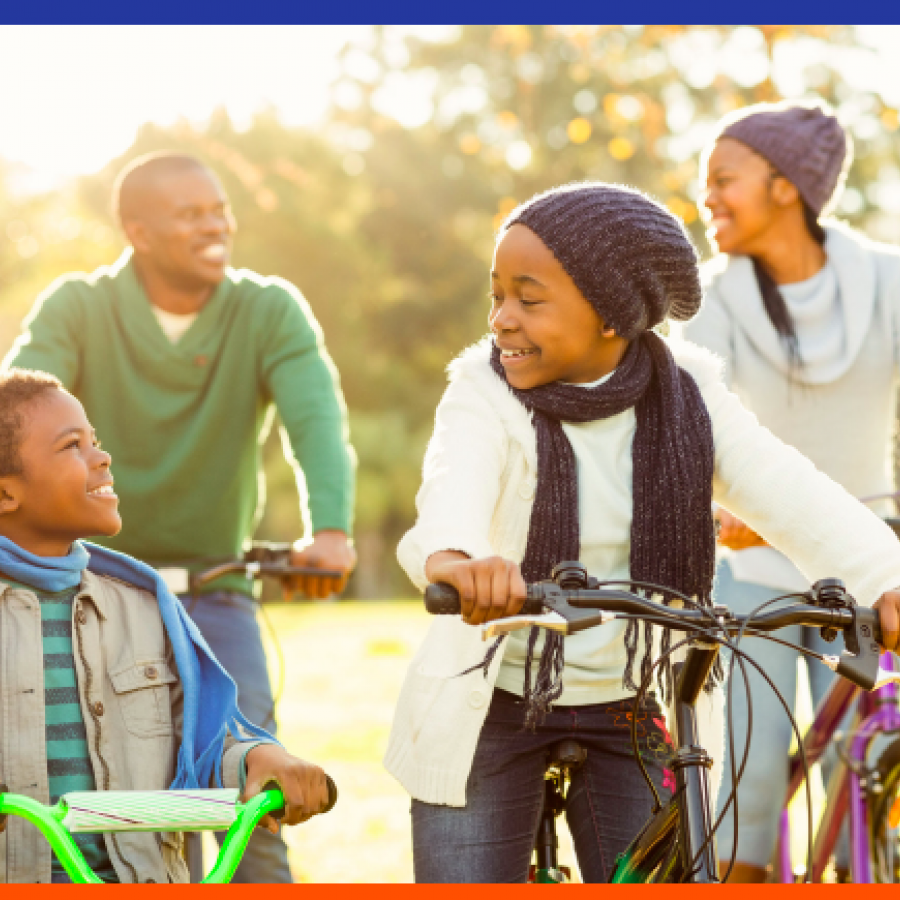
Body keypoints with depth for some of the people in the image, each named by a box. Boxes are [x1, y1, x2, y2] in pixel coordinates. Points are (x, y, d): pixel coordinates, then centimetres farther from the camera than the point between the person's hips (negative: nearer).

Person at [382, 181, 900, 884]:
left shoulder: (686, 396, -5)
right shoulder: (485, 395, -12)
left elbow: (786, 492, -18)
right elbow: (455, 486, -34)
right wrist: (452, 557, -59)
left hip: (635, 718, 2)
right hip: (493, 712, -2)